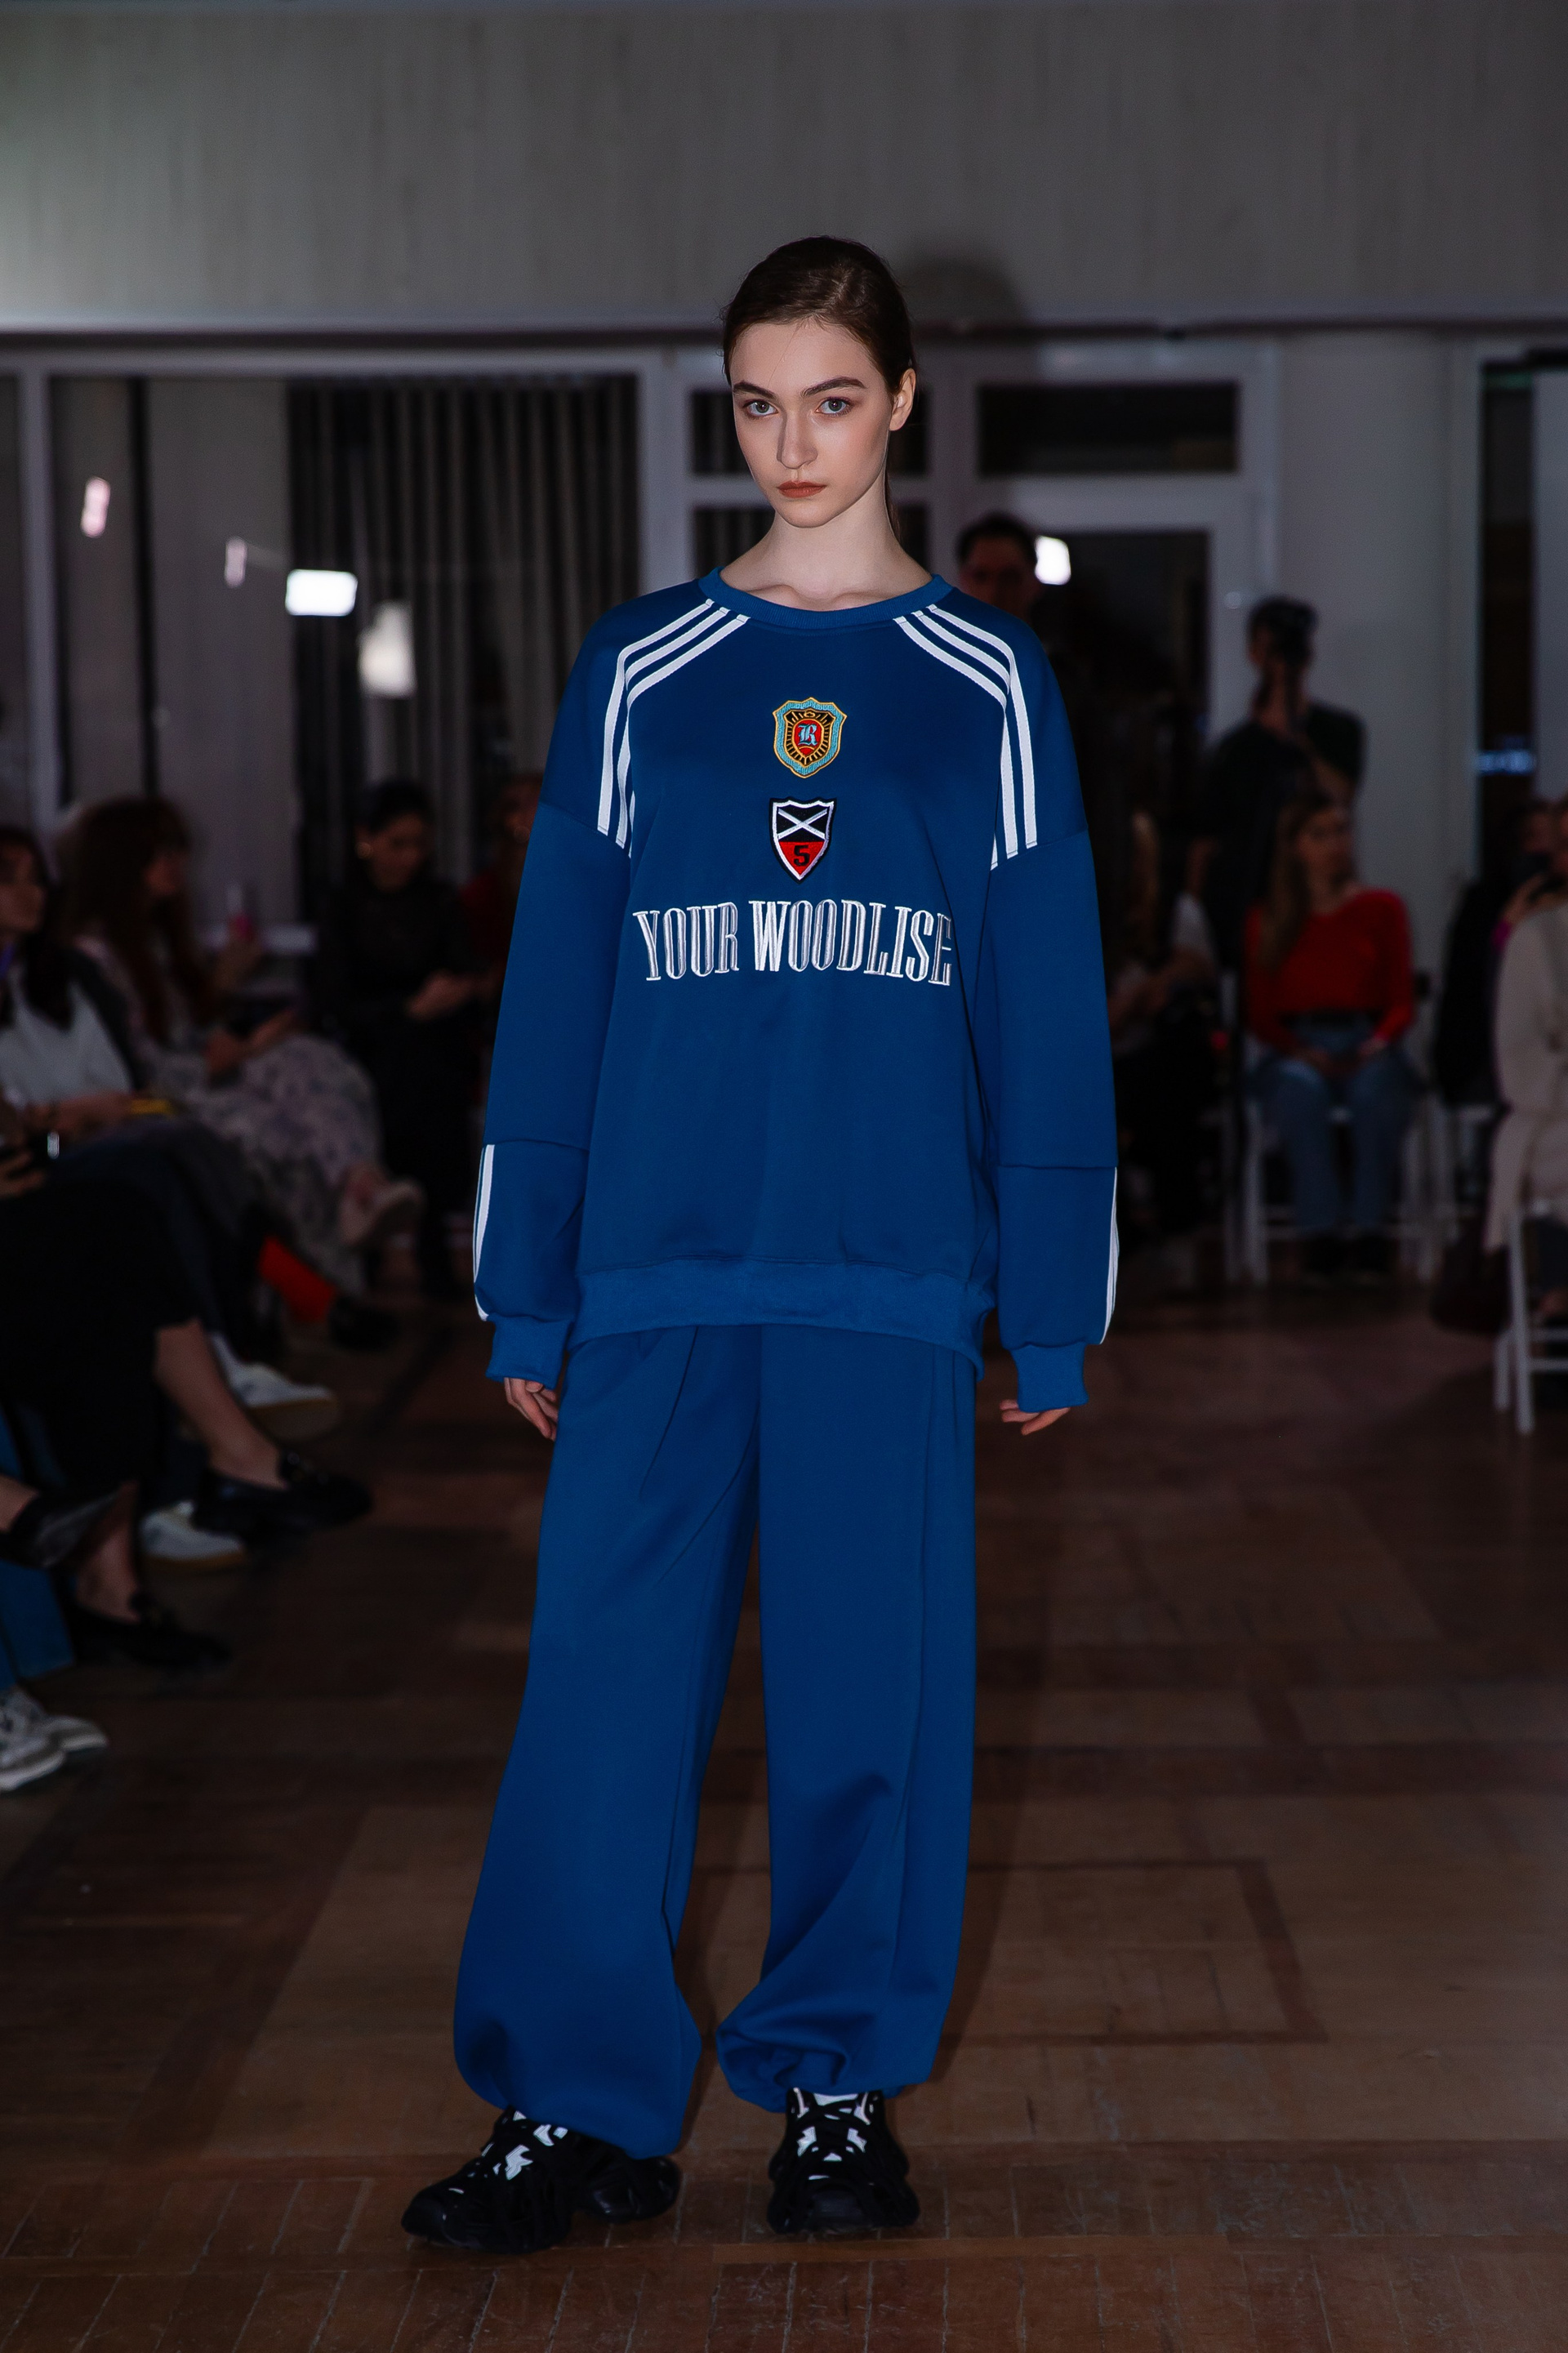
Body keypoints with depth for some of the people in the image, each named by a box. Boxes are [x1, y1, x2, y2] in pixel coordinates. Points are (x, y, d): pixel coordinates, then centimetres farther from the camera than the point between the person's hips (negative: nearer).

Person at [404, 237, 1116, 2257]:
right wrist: (527, 1299, 3)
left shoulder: (987, 682, 6)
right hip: (660, 1266, 1)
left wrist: (1054, 1310, 2)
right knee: (604, 1683, -1)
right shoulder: (636, 672, 8)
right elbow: (554, 992, 7)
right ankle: (574, 2104, 11)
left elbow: (1046, 1005, 6)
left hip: (891, 1262, 0)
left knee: (870, 1681, 6)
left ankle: (839, 2081, 21)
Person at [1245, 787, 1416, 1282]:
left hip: (1367, 1049, 0)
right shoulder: (1265, 922, 14)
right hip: (1295, 1051, 0)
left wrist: (1379, 1042, -14)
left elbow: (1401, 1001, 8)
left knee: (1375, 1087, -37)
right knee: (1303, 1088, -38)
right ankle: (1319, 1232, -37)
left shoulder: (1382, 909, 14)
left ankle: (1370, 1229, -34)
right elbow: (1260, 1014, 7)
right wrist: (1301, 1051, -12)